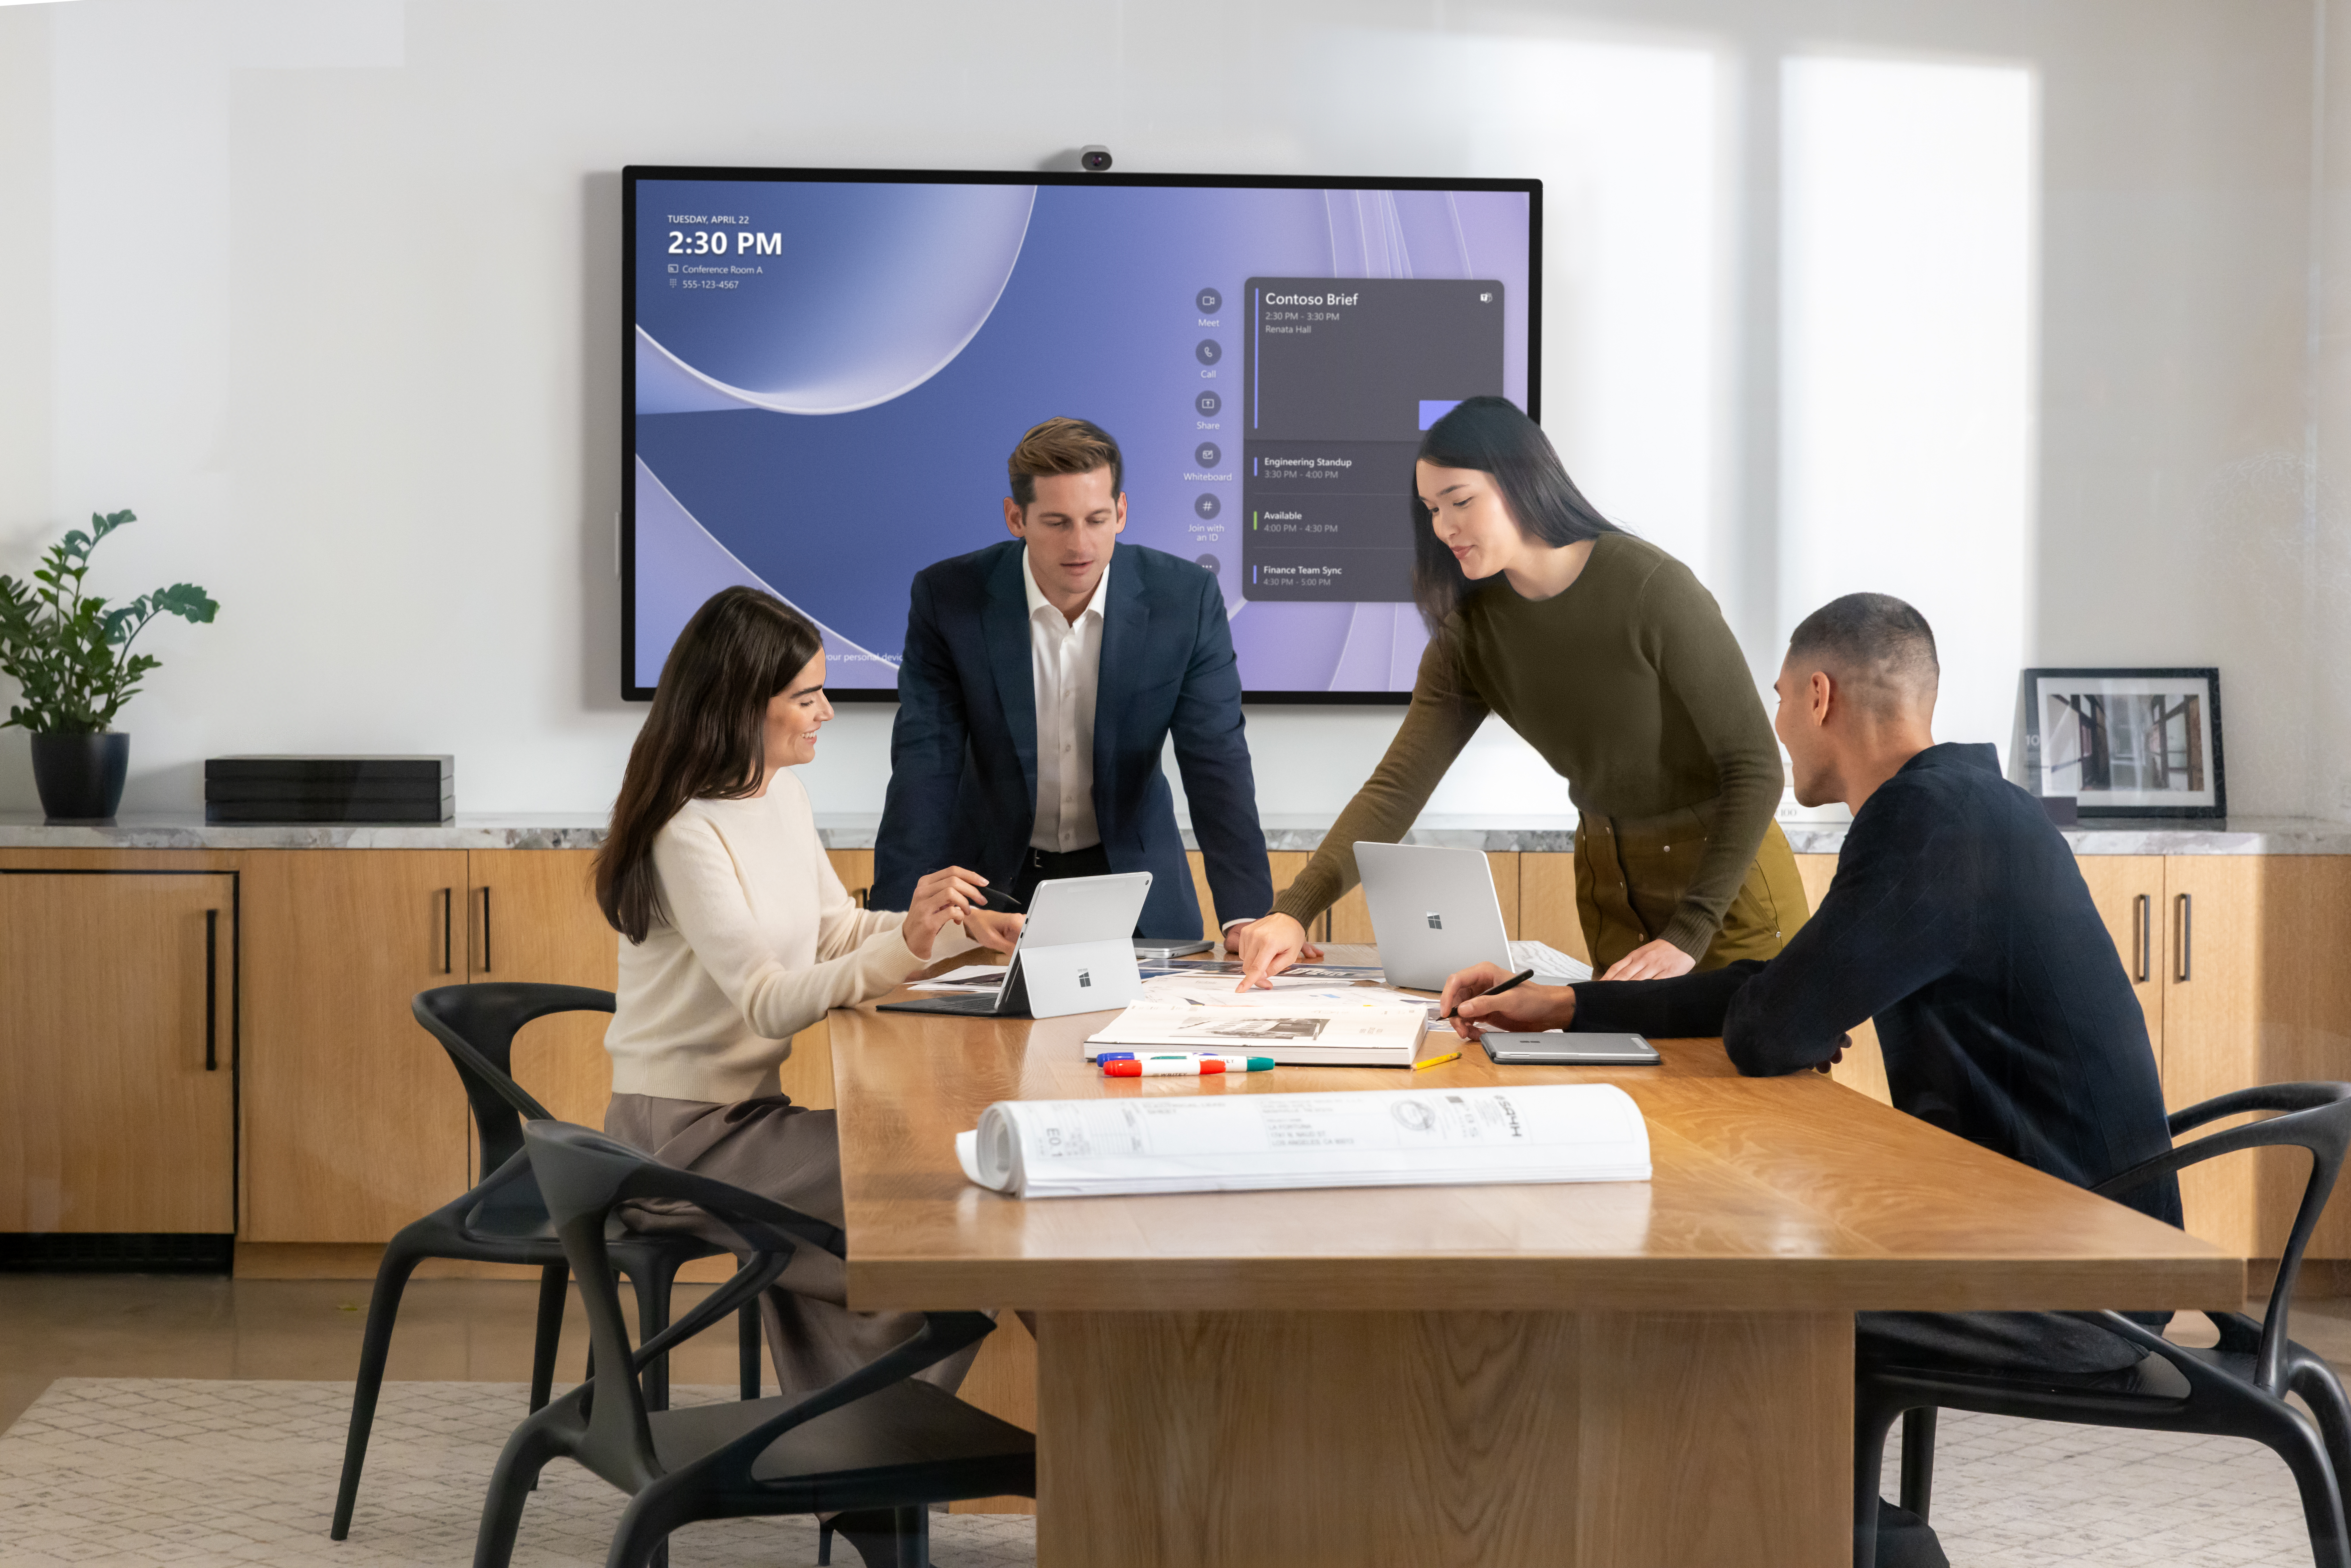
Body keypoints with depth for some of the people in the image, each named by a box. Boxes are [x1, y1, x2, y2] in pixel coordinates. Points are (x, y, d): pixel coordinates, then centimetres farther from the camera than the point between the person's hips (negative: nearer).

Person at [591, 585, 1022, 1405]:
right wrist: (907, 944, -40)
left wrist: (964, 928, 5)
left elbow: (836, 929, 18)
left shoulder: (781, 793, 7)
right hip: (684, 1133, -9)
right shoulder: (688, 834, -21)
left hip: (750, 1109, 9)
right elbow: (768, 1002, -27)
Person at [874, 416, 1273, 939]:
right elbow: (925, 768, -14)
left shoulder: (1185, 598, -12)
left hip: (1131, 876, 1)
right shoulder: (947, 598, -13)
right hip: (995, 877, -1)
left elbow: (1217, 763, -13)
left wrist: (1247, 919, -24)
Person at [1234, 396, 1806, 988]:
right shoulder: (1469, 631, -5)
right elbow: (1396, 785, -12)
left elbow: (1754, 765, -19)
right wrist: (1296, 909, -27)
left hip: (1724, 875, -5)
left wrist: (1687, 935, -23)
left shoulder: (1650, 588, -21)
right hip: (1607, 880, 5)